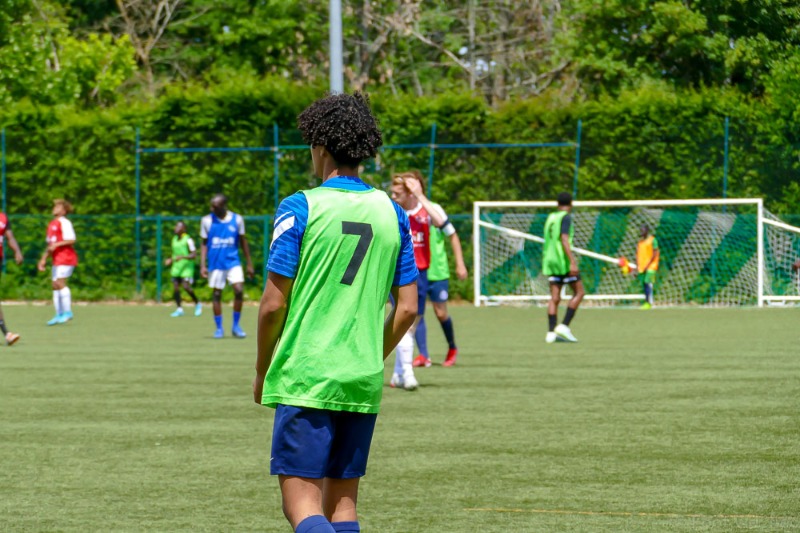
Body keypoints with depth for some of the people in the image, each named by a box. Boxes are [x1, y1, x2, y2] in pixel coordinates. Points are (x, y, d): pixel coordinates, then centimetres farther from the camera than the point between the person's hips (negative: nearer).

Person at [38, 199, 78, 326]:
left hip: (66, 258, -9)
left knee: (59, 282, -17)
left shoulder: (64, 223, -7)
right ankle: (59, 315, 8)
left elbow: (71, 240, -16)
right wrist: (43, 259, 23)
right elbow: (50, 244, 27)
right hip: (57, 259, 9)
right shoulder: (52, 224, 21)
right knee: (55, 285, 5)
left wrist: (57, 244, -22)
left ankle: (68, 312, -15)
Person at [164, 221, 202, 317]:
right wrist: (170, 260, 7)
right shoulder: (174, 239, 13)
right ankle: (179, 309, 6)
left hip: (187, 267, -7)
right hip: (176, 266, 7)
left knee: (186, 286, -17)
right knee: (175, 287, -2)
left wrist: (182, 257, -27)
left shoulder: (188, 240, -10)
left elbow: (194, 254, -14)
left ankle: (197, 304, 5)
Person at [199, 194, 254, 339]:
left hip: (233, 262, 0)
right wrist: (202, 265, -4)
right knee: (216, 294, 2)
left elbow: (243, 241, 9)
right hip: (215, 263, 0)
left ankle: (236, 326, 1)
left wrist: (249, 263, 10)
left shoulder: (237, 219, 1)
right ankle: (219, 328, 13)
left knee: (239, 290, -13)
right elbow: (204, 244, 5)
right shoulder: (207, 221, 0)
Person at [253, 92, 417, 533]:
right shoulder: (391, 212, 7)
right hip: (363, 382, 5)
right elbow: (407, 308, 7)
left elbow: (274, 304, -8)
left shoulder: (300, 208, -8)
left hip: (305, 380, -5)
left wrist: (262, 371, 6)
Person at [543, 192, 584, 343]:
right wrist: (573, 262, -23)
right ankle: (564, 326, -9)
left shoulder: (550, 217, 15)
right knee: (579, 292, 2)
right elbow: (564, 240, -19)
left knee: (555, 298, 4)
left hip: (550, 261, 7)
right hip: (563, 260, -7)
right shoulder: (565, 217, -8)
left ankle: (551, 333, -4)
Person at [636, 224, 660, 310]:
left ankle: (649, 303, -13)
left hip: (650, 266, -7)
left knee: (648, 283, -13)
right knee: (644, 283, 6)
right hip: (641, 266, 7)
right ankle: (646, 301, 10)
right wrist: (637, 265, 6)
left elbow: (655, 253, -10)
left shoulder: (652, 240, -6)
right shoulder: (640, 241, 16)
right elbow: (638, 253, 19)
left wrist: (648, 265, -15)